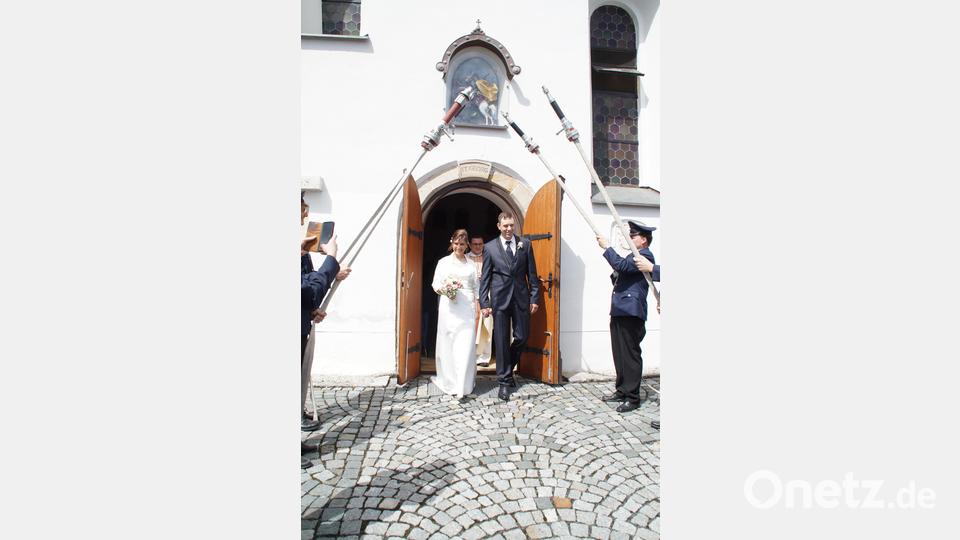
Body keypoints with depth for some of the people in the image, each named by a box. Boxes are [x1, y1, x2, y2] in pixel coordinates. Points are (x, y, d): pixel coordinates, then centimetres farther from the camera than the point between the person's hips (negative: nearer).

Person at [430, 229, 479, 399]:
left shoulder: (471, 264, 12)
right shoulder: (443, 262, 9)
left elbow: (476, 288, 12)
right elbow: (435, 283, 7)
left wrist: (477, 309, 6)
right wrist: (443, 289, -14)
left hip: (467, 309, 0)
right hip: (448, 308, 0)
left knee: (465, 346, -5)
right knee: (448, 344, 5)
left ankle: (462, 386, 2)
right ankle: (448, 380, 22)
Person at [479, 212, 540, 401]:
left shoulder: (525, 244, 6)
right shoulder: (490, 247, 3)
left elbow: (532, 273, 7)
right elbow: (485, 278, 2)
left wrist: (534, 298, 2)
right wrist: (484, 303, -3)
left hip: (521, 298, 2)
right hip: (500, 299, -2)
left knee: (522, 337, 7)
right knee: (501, 340, 3)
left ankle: (507, 369, 33)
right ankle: (504, 381, 15)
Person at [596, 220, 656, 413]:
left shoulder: (645, 256, -9)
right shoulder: (634, 256, 22)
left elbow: (621, 265, -23)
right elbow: (620, 273, 24)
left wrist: (606, 247, -15)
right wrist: (616, 277, 4)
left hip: (631, 312, -10)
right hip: (620, 311, 10)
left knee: (631, 355, -2)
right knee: (620, 354, 14)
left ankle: (632, 397, 8)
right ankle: (622, 390, 25)